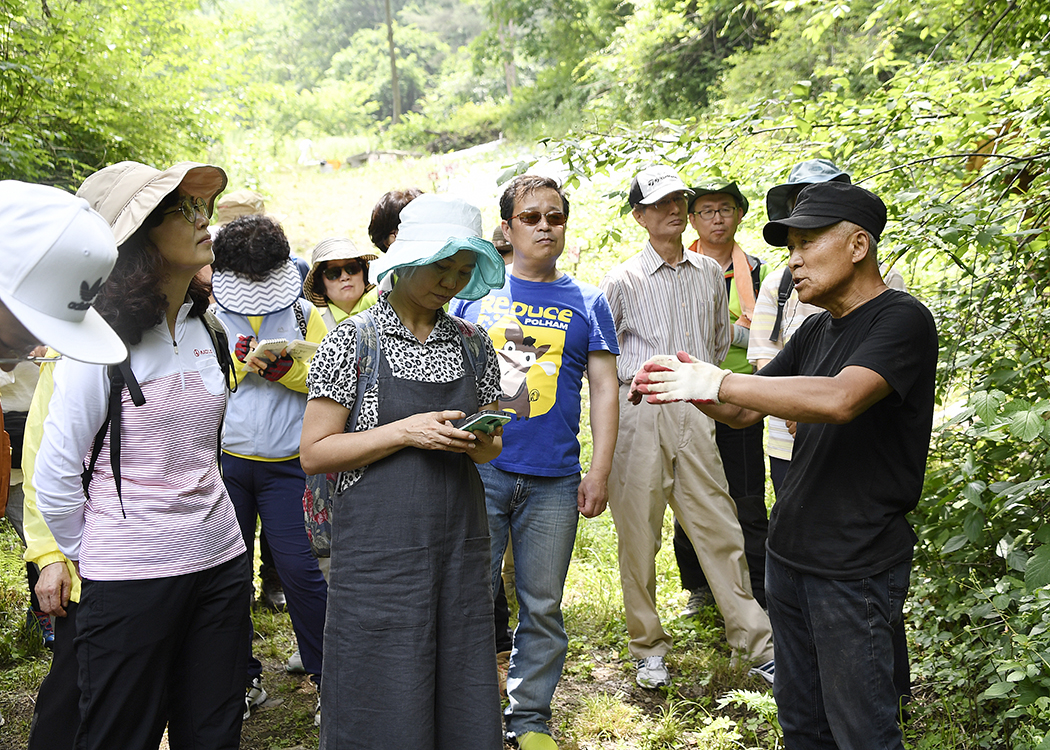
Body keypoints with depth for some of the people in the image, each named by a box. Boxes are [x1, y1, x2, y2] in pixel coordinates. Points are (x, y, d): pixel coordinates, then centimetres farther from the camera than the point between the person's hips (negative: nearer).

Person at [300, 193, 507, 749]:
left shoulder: (472, 345, 8)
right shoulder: (353, 341, -5)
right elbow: (314, 453, -7)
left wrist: (479, 442, -6)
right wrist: (405, 433, -17)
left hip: (460, 546, 4)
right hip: (379, 550, -4)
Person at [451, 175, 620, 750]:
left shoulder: (587, 302, 9)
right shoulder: (475, 292, 8)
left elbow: (604, 388, 6)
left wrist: (600, 471, -1)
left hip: (553, 481, 1)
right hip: (478, 470, 0)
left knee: (542, 607, 7)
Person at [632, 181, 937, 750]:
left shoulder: (902, 320, -13)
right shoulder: (817, 330, 13)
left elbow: (840, 399, -30)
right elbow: (743, 411, 15)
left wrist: (717, 381, -26)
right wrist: (690, 385, -7)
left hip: (856, 567, -7)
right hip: (788, 553, 8)